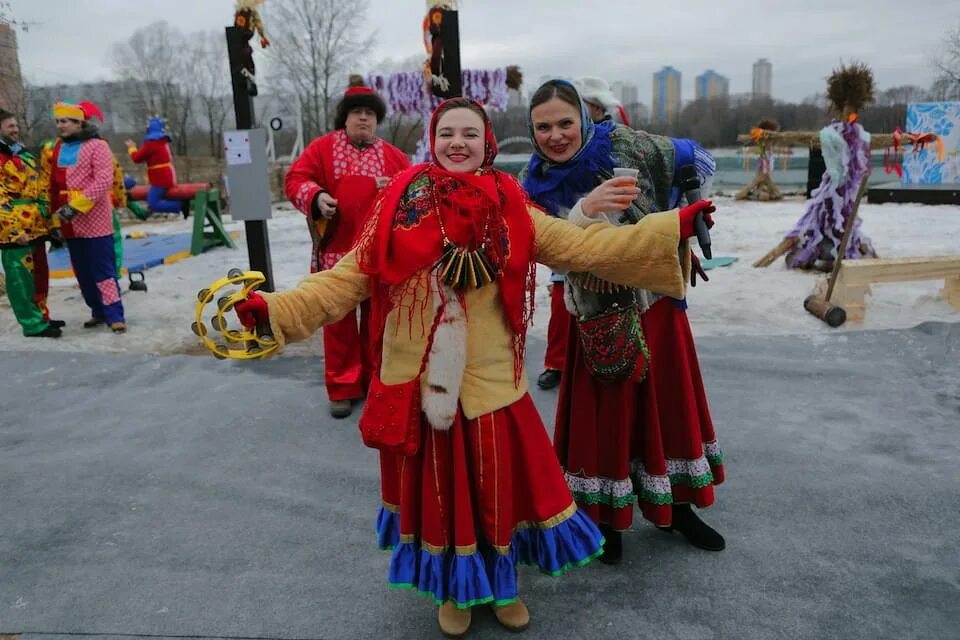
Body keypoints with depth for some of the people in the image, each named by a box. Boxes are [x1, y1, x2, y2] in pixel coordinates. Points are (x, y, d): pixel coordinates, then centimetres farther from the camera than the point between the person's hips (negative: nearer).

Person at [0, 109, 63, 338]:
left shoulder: (22, 153, 20)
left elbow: (40, 187, 24)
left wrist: (47, 217, 20)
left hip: (36, 227, 9)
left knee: (39, 274, 16)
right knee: (21, 277, -5)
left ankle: (41, 316, 27)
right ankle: (33, 324, -1)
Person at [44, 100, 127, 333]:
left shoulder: (97, 145, -7)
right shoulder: (58, 148, 14)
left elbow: (104, 181, -16)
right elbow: (54, 183, 18)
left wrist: (77, 205, -20)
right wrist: (56, 213, 13)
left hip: (94, 219, -7)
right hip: (69, 222, 7)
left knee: (103, 270, -6)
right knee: (83, 271, 12)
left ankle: (115, 316, -3)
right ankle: (99, 312, 22)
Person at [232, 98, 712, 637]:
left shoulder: (511, 210, -1)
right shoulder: (402, 204, -3)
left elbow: (586, 247, -6)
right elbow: (349, 276, -5)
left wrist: (675, 228, -11)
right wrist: (275, 308, -15)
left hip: (489, 380, 1)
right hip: (419, 382, 0)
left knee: (497, 484, 14)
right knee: (437, 487, 15)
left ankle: (502, 585, 43)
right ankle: (453, 589, 41)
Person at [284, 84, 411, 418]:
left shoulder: (393, 155, 9)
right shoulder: (322, 148, 4)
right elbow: (295, 179, -1)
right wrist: (316, 197, -21)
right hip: (336, 250, -1)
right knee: (338, 319, 5)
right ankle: (342, 388, 16)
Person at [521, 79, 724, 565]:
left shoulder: (624, 144, -10)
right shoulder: (536, 184, -7)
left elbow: (699, 160, 2)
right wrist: (584, 212, -36)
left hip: (656, 302, 1)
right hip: (599, 317, -1)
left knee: (670, 400, 12)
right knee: (605, 411, 5)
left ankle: (675, 505, 34)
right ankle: (606, 515, 26)